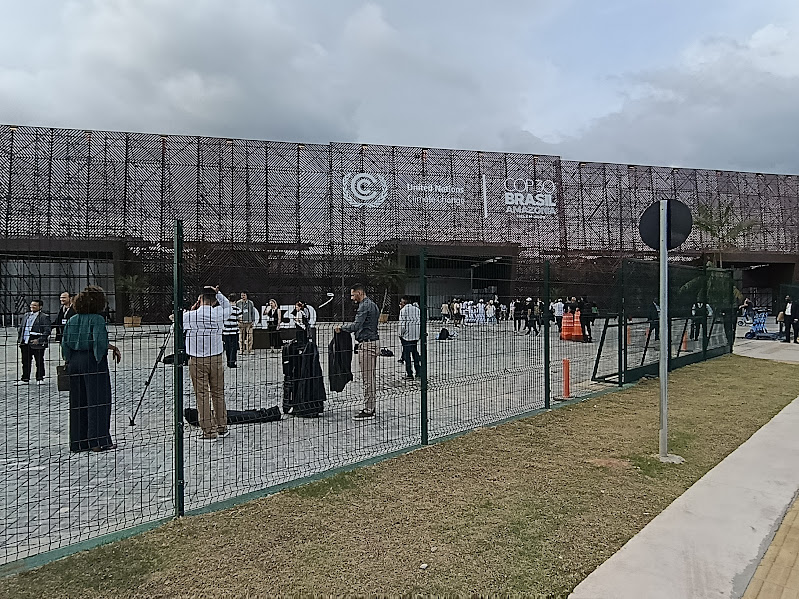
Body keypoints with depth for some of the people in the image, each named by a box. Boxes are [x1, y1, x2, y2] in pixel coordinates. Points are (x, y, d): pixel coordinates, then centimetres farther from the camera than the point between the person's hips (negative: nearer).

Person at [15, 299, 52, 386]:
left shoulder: (44, 317, -6)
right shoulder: (25, 316, 15)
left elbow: (47, 330, -12)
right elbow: (20, 328, 21)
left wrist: (39, 340, -19)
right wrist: (19, 338, 10)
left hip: (37, 344, -6)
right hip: (25, 343, 6)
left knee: (39, 362, 4)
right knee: (25, 362, 11)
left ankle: (40, 379, 14)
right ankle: (25, 379, 20)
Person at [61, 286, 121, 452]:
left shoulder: (72, 320, 9)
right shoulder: (97, 319, -12)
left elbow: (64, 343, 8)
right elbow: (99, 341, -22)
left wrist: (69, 360, 17)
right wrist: (113, 347, -6)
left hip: (75, 362, 7)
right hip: (94, 362, -7)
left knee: (78, 402, 13)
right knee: (97, 401, 0)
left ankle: (78, 441, 19)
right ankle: (98, 440, 2)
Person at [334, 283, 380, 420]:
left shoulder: (364, 306, -14)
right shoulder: (373, 305, 18)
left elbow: (356, 325, -22)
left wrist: (341, 327, -9)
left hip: (367, 344, -10)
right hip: (373, 342, 10)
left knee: (367, 379, -6)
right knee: (372, 377, 13)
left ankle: (368, 410, -2)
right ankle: (371, 406, 20)